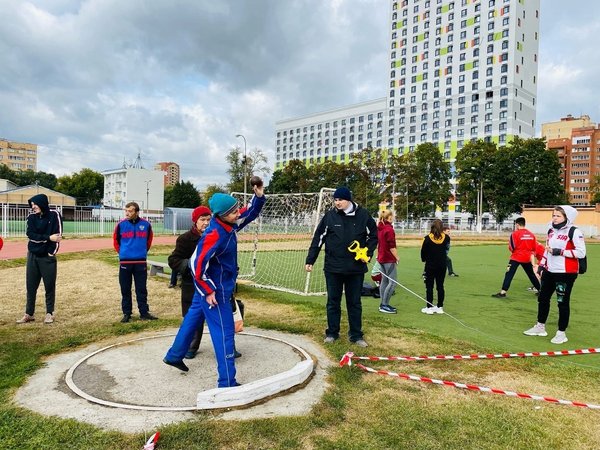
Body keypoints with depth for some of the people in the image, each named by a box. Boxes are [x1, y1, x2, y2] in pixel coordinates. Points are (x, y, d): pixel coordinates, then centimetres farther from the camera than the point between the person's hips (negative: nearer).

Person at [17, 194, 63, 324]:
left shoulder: (54, 215, -6)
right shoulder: (31, 217, 3)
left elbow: (58, 235, -8)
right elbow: (30, 234, -9)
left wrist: (52, 252, -12)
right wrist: (48, 237, -20)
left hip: (48, 256, -3)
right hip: (32, 256, 4)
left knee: (50, 286, 3)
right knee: (31, 286, 7)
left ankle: (49, 313, 13)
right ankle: (29, 314, 17)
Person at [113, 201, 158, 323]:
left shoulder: (146, 224, -3)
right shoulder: (121, 225, -4)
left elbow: (149, 240, 14)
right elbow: (116, 241, 10)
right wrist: (122, 253, 10)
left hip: (140, 262, 0)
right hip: (125, 262, 0)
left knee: (142, 289, 6)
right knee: (125, 289, 8)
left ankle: (144, 312, 14)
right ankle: (126, 313, 19)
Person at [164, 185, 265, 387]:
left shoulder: (230, 224, -5)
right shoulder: (214, 235, -30)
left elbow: (250, 213, 9)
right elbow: (197, 263, -26)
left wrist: (258, 196, -10)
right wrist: (208, 291, -21)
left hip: (208, 285, 10)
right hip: (214, 289, -10)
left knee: (193, 317, 24)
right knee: (224, 331, -2)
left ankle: (174, 355, 45)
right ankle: (227, 382, 7)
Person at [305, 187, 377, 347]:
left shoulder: (363, 215, -4)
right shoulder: (330, 216, -4)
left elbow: (373, 235, 7)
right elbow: (318, 238, 0)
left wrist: (368, 252, -7)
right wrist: (310, 260, -3)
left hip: (356, 268, 0)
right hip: (333, 267, 0)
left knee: (355, 302, 10)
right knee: (333, 302, 10)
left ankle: (356, 335, 22)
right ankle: (332, 333, 24)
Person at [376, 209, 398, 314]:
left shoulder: (379, 228, 10)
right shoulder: (389, 229, -16)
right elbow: (392, 246, -18)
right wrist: (397, 258, -9)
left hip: (381, 258, 9)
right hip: (389, 259, -9)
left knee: (384, 281, 14)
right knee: (393, 282, -5)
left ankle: (383, 304, 19)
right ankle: (385, 305, -4)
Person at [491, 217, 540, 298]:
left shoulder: (515, 233, -11)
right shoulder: (531, 234, 5)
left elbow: (511, 247, -11)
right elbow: (534, 247, 9)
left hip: (516, 257, -5)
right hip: (527, 258, 5)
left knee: (509, 274, -6)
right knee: (531, 275, 21)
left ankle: (503, 292, -14)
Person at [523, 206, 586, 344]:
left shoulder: (574, 232, -12)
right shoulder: (551, 230, 10)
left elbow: (581, 253, -18)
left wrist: (560, 252, -21)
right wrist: (542, 265, 16)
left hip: (566, 273, -8)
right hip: (550, 271, 8)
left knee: (563, 302, 1)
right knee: (543, 298, 15)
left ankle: (561, 333, 15)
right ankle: (540, 327, 30)